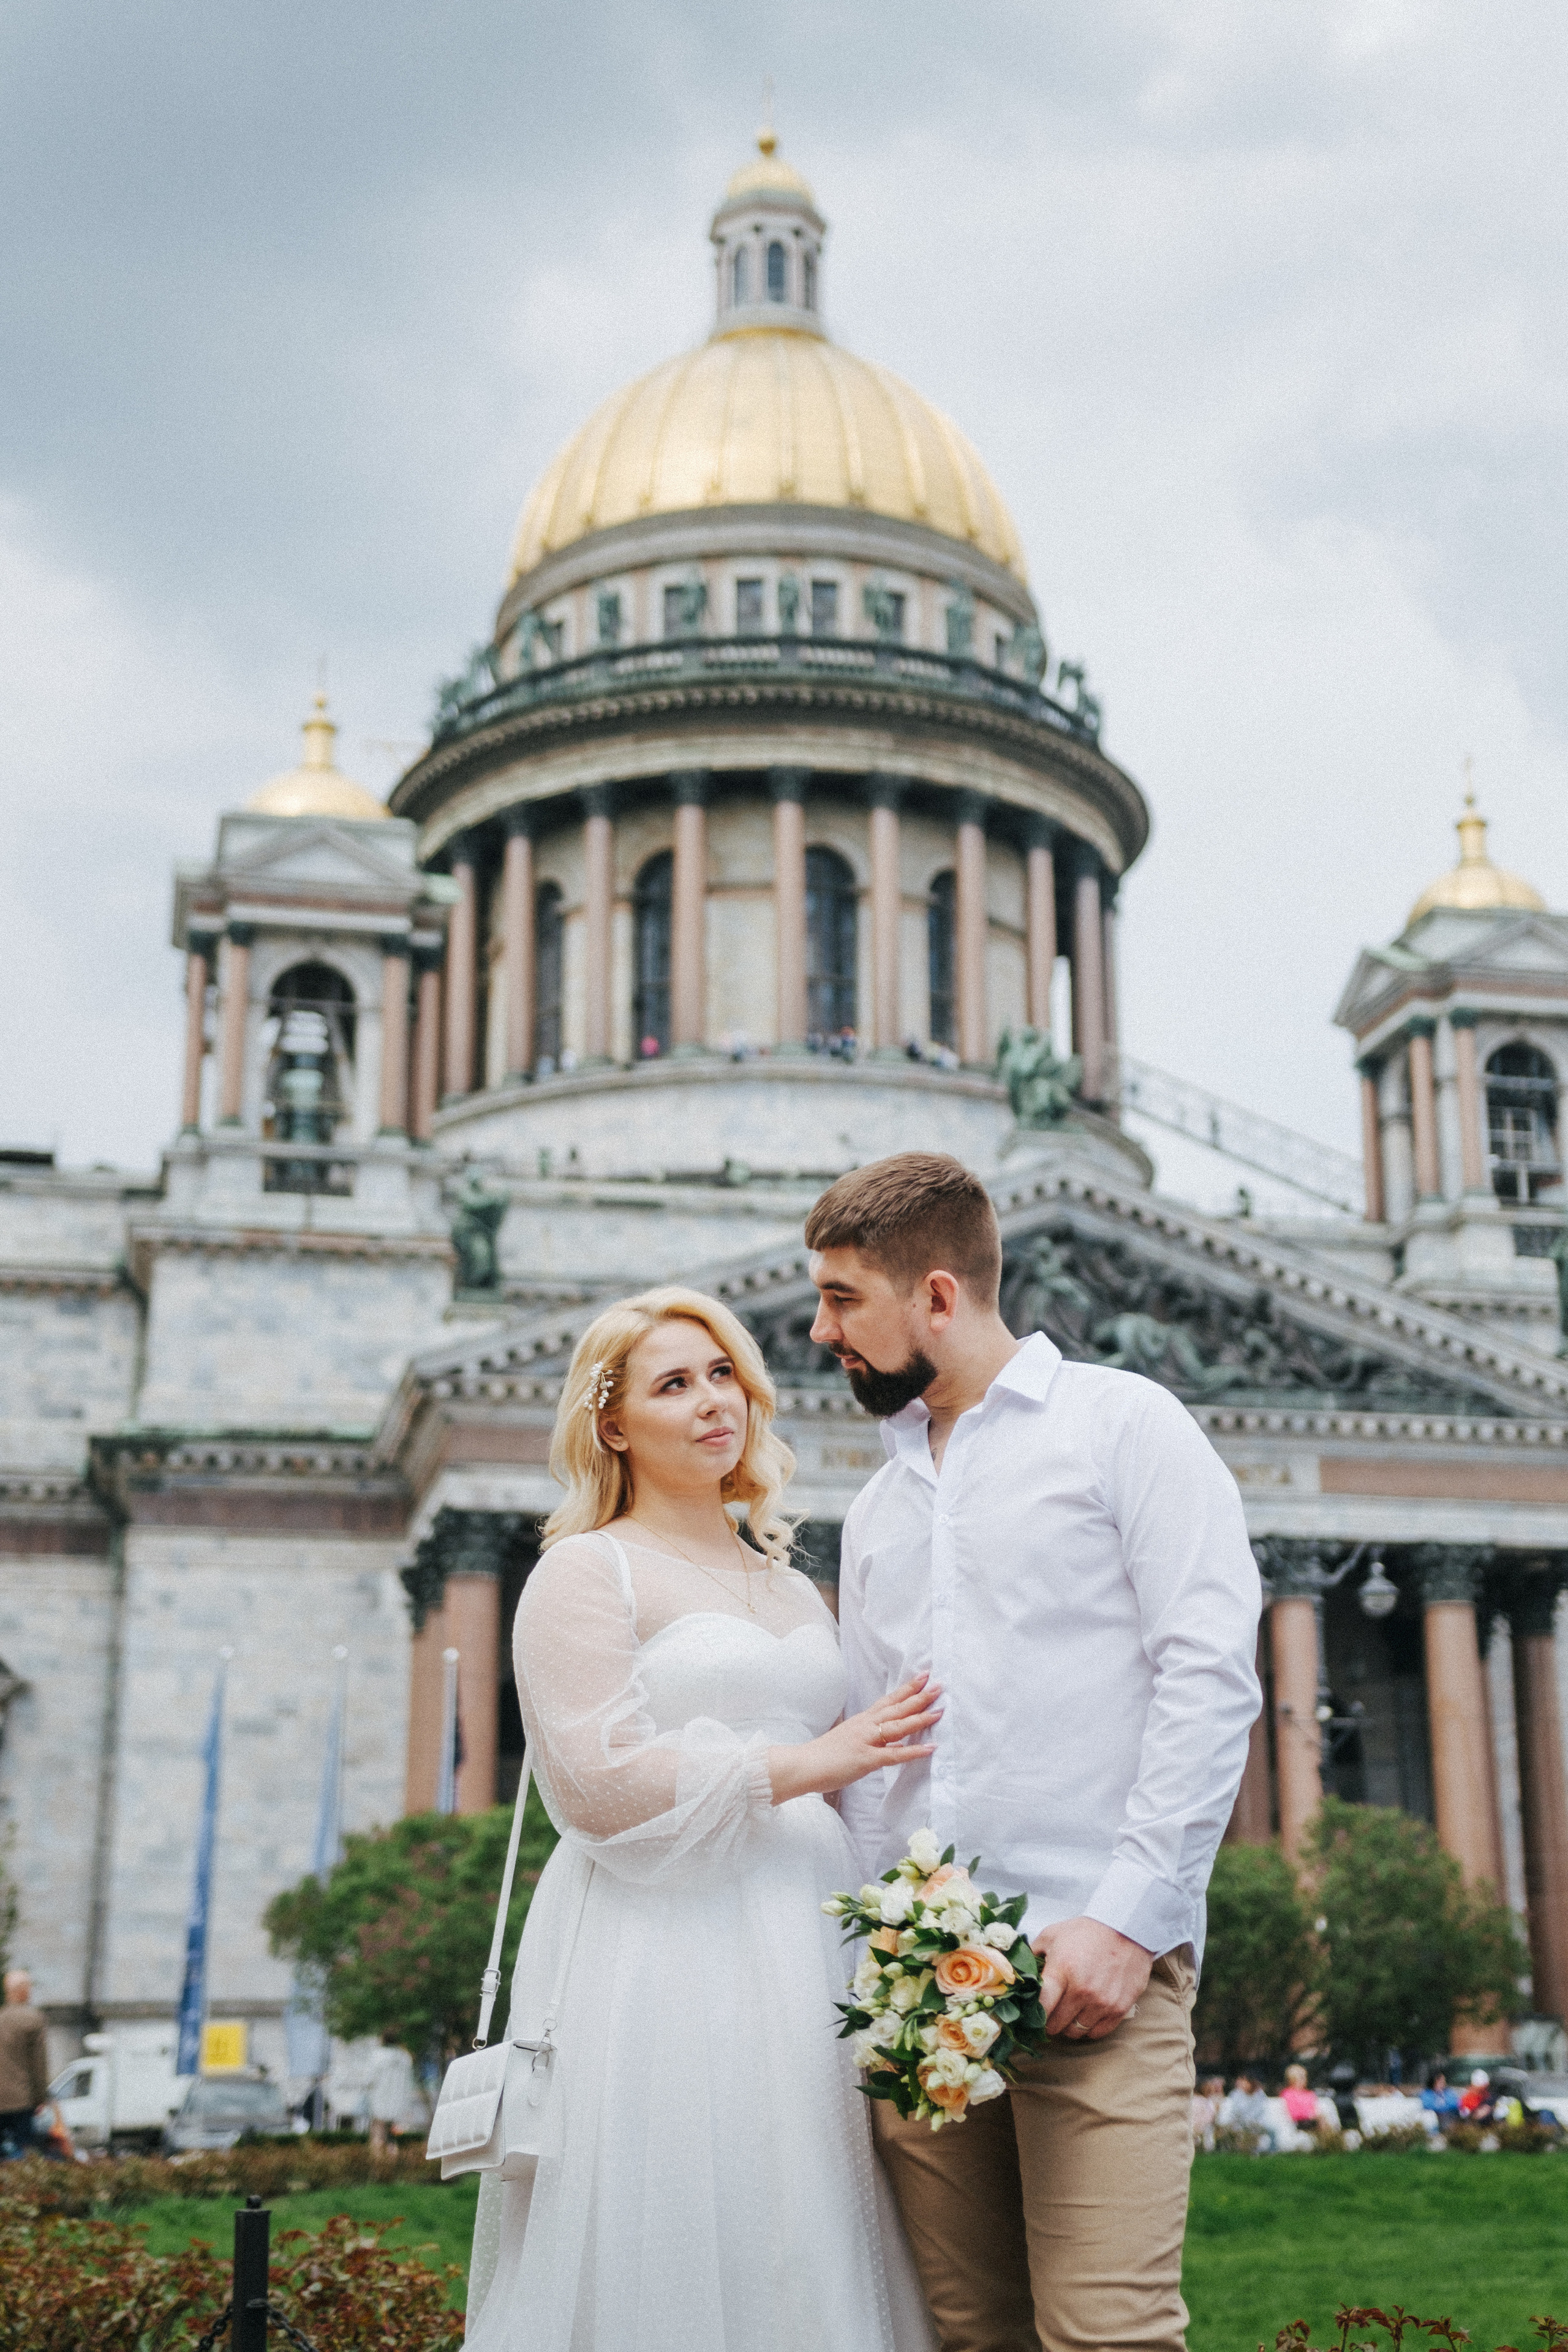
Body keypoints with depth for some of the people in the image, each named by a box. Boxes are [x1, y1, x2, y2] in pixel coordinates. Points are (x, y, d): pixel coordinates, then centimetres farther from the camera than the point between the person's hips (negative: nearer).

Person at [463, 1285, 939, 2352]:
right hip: (662, 1964, -6)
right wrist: (805, 1763, -13)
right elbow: (595, 1782, -12)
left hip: (800, 1964, 6)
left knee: (805, 2260, 3)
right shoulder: (587, 1572, 0)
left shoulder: (794, 1588, 20)